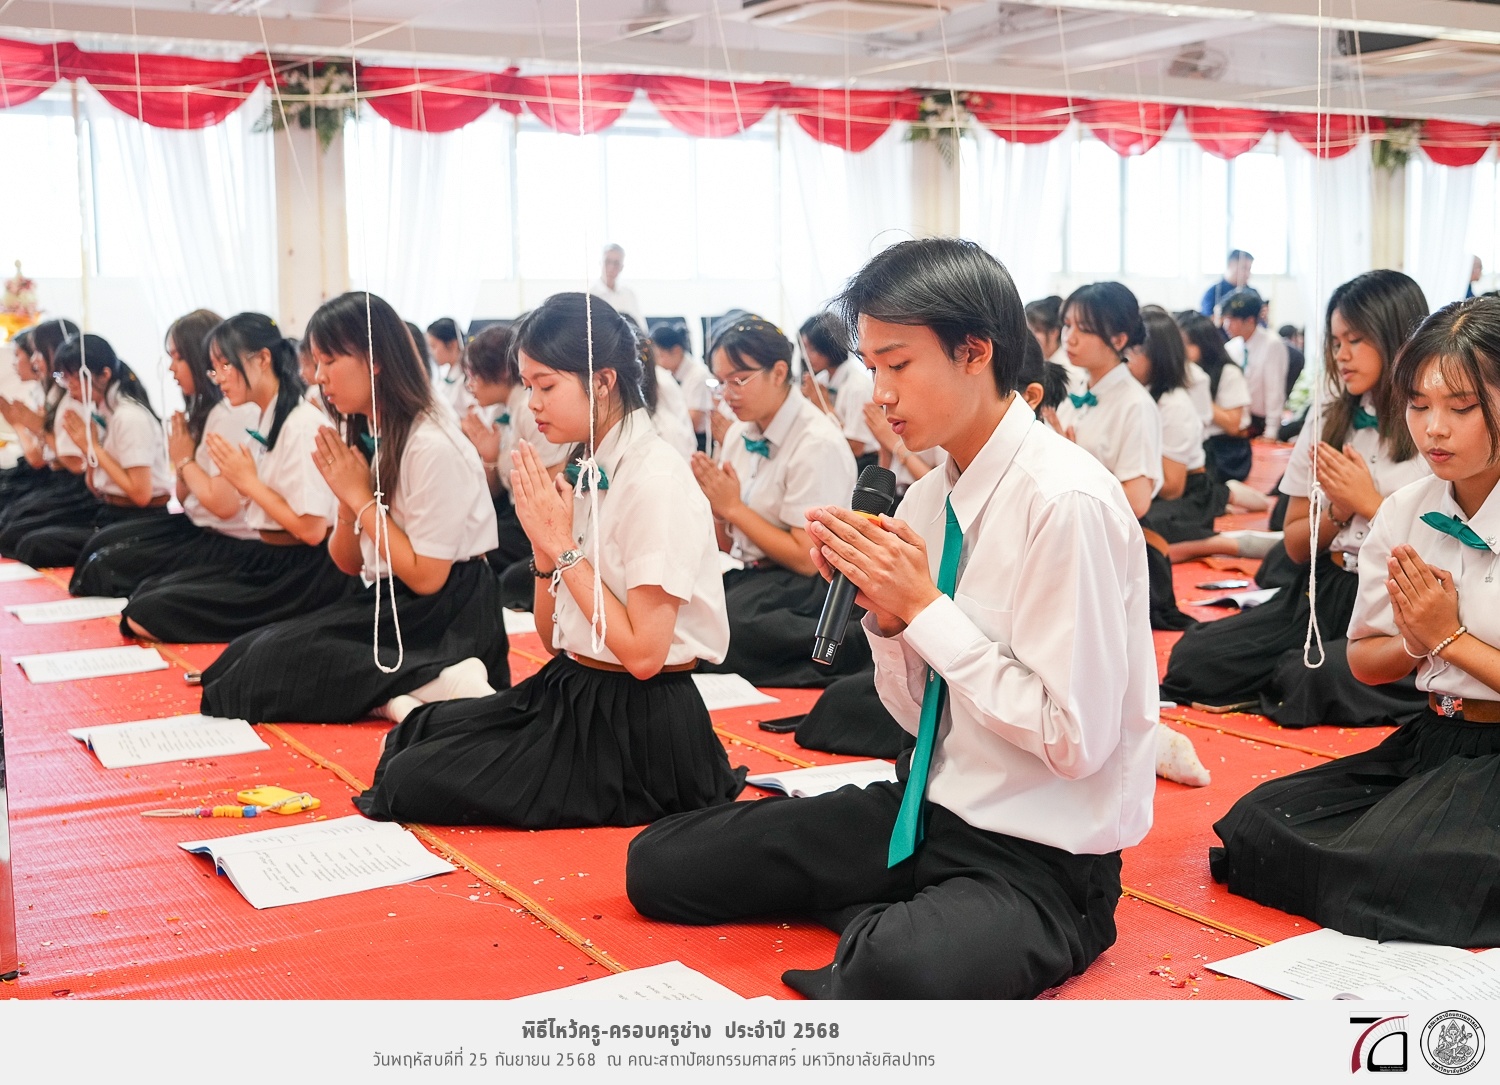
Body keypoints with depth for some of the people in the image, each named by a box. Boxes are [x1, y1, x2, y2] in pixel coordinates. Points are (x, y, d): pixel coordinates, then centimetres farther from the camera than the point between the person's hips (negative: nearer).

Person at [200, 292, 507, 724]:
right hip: (389, 602, 9)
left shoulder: (432, 446, -17)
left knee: (277, 659, -19)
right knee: (252, 651, -7)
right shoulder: (363, 437, 9)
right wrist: (347, 500, -8)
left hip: (448, 615, -9)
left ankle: (437, 683, -20)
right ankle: (408, 684, -14)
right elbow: (348, 563, 12)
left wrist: (362, 497, -12)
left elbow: (425, 577, -17)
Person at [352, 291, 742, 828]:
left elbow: (643, 654, -23)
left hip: (636, 729, -8)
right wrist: (544, 545, -8)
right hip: (567, 692, 8)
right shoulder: (584, 471, 6)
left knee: (413, 784, -8)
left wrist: (563, 544, -17)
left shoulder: (656, 481, -18)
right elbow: (554, 637, 9)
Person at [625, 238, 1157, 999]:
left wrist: (926, 607, -19)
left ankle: (890, 935, -8)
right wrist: (887, 616, -11)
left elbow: (1074, 740, -21)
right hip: (927, 811, 8)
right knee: (660, 862, 6)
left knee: (902, 968, -39)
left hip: (1041, 861, -7)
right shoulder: (929, 499, 3)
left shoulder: (1067, 503, -21)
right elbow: (921, 714, 8)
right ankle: (892, 920, 7)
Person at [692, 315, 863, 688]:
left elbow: (807, 558, -16)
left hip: (803, 588, -7)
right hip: (745, 574, 7)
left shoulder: (818, 445, -15)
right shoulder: (738, 435, 9)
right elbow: (729, 542, 14)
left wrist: (733, 507, -12)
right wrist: (709, 505, -8)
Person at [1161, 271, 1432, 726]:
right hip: (1324, 591, 5)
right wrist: (1339, 512, -3)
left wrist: (1369, 503, -7)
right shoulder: (1327, 425, 16)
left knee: (1321, 675, -35)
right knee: (1193, 656, -19)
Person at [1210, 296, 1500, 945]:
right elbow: (1364, 664, 11)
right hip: (1427, 743, 6)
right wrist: (1414, 643, -10)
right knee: (1253, 824, -9)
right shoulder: (1404, 513, 4)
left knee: (1393, 864, -29)